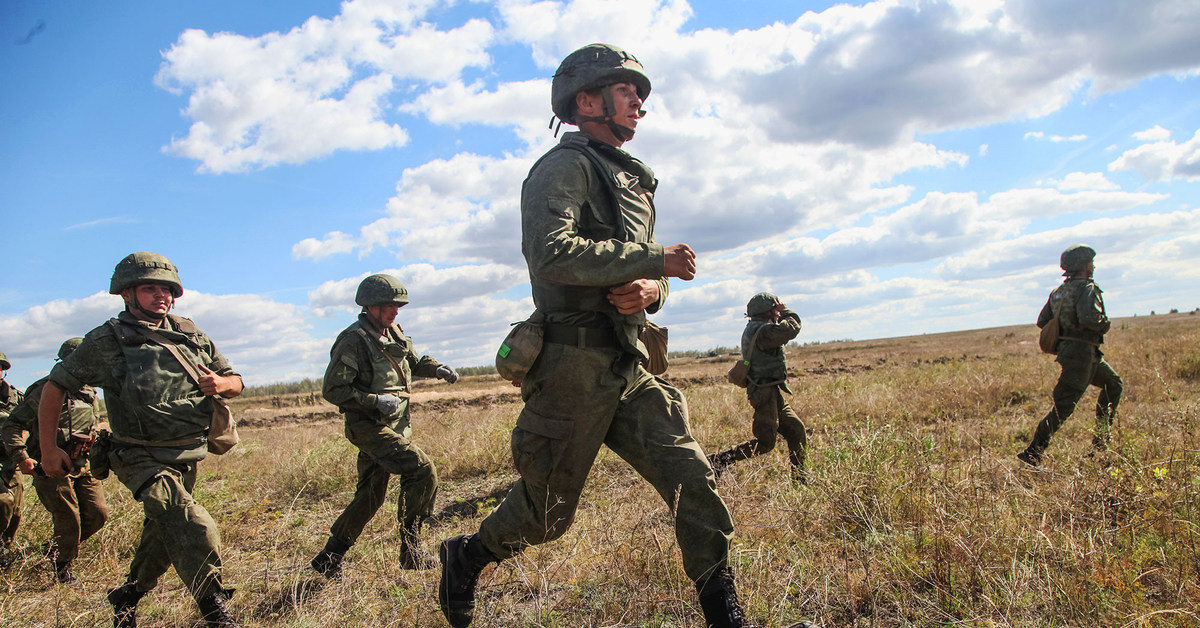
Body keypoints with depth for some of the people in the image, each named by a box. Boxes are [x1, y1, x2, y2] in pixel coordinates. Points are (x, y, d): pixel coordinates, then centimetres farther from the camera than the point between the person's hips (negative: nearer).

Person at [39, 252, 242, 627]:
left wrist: (220, 384, -13)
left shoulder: (192, 336, 5)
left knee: (165, 535, 21)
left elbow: (236, 382, 12)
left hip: (188, 458, 6)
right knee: (195, 531, -24)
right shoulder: (106, 341, -6)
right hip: (143, 459, -6)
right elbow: (55, 386, 2)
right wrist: (48, 448, 0)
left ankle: (127, 597, 46)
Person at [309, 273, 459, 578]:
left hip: (393, 426, 9)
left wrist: (437, 369, 7)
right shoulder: (354, 340, -15)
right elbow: (333, 390, -16)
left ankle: (329, 559, 26)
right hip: (370, 427, -9)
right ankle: (410, 551, -7)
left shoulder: (394, 334, 11)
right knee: (422, 471, -18)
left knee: (370, 496, 13)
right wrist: (376, 400, -23)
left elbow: (413, 362, 27)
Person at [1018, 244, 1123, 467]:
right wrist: (1104, 324, -12)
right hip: (1081, 353, -10)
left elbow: (1042, 321, 10)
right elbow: (1088, 317, -31)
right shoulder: (1087, 288, -15)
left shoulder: (1059, 291, 11)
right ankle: (1033, 452, -11)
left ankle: (1101, 439, 27)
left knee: (1113, 384, 25)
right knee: (1064, 406, -10)